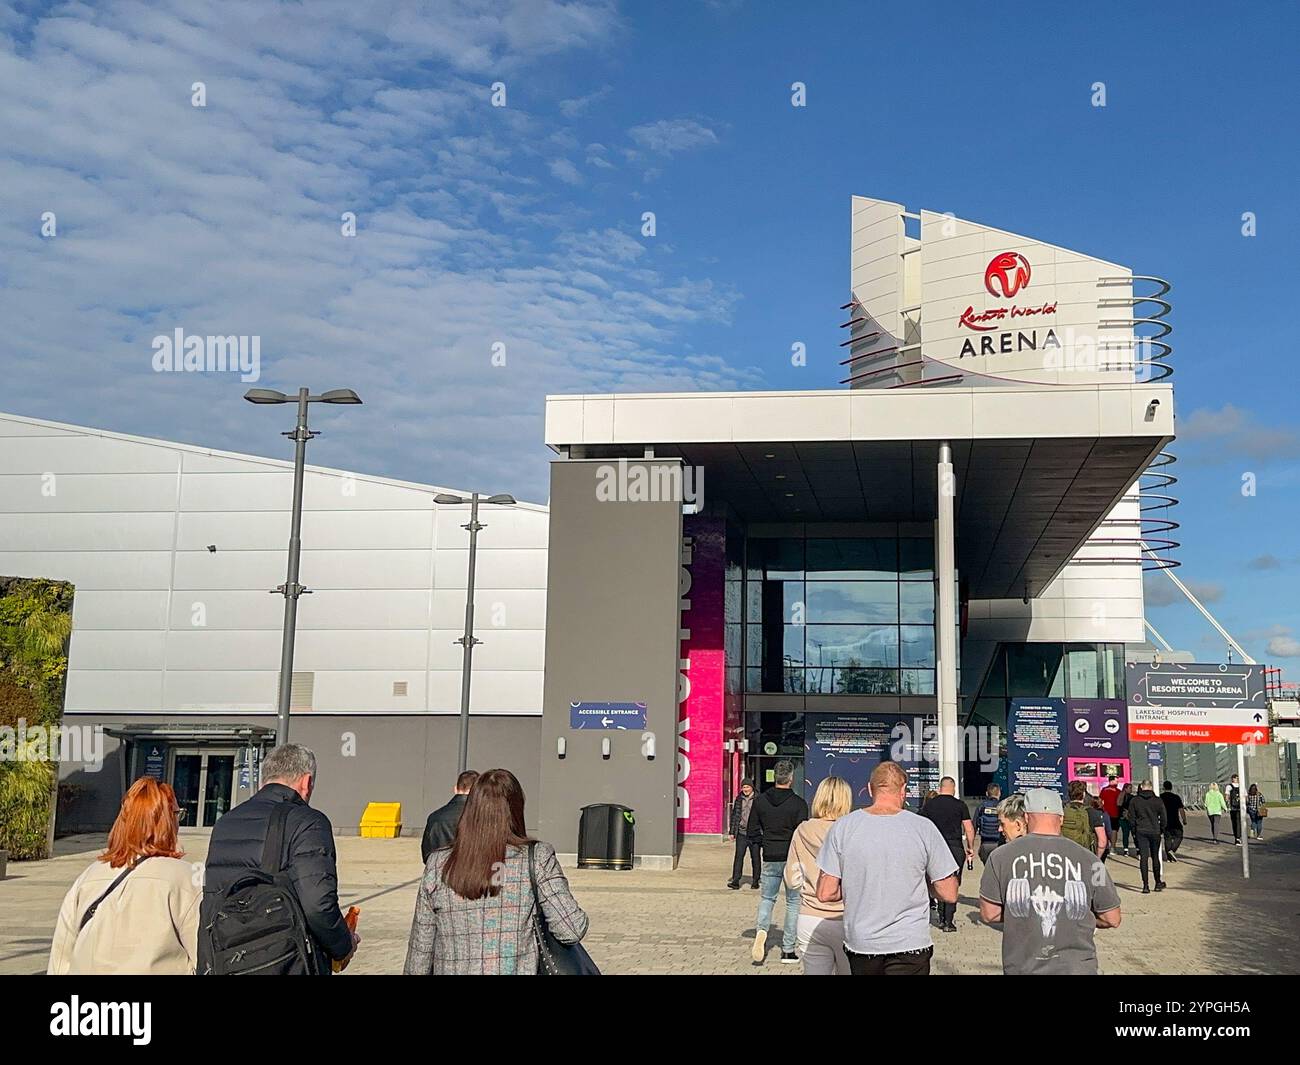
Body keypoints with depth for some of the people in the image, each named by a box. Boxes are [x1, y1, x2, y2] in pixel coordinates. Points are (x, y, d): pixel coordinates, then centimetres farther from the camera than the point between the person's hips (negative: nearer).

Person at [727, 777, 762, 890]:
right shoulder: (738, 799, 8)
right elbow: (734, 815, 14)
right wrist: (732, 831, 11)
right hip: (741, 833, 2)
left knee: (755, 858, 7)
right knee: (739, 856, -5)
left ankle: (755, 881, 18)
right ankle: (735, 881, -6)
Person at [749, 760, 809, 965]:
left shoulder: (760, 800, 0)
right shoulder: (798, 804, -11)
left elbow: (752, 830, 5)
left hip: (770, 859, 3)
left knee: (766, 898, 16)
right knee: (793, 902, 9)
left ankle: (761, 929, -12)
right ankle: (788, 950, 10)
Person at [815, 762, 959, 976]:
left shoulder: (842, 828, -5)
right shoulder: (923, 828, -8)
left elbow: (826, 893, -4)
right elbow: (949, 894, -4)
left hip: (859, 943, 2)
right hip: (909, 943, -2)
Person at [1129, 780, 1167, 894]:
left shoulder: (1134, 801, -2)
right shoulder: (1157, 801, -2)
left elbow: (1132, 818, 1)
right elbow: (1163, 817, 1)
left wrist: (1134, 832, 9)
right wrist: (1162, 830, 13)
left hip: (1141, 832, -1)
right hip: (1155, 832, 1)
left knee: (1143, 858, -2)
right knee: (1155, 857, 14)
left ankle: (1146, 885, -7)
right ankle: (1158, 883, 23)